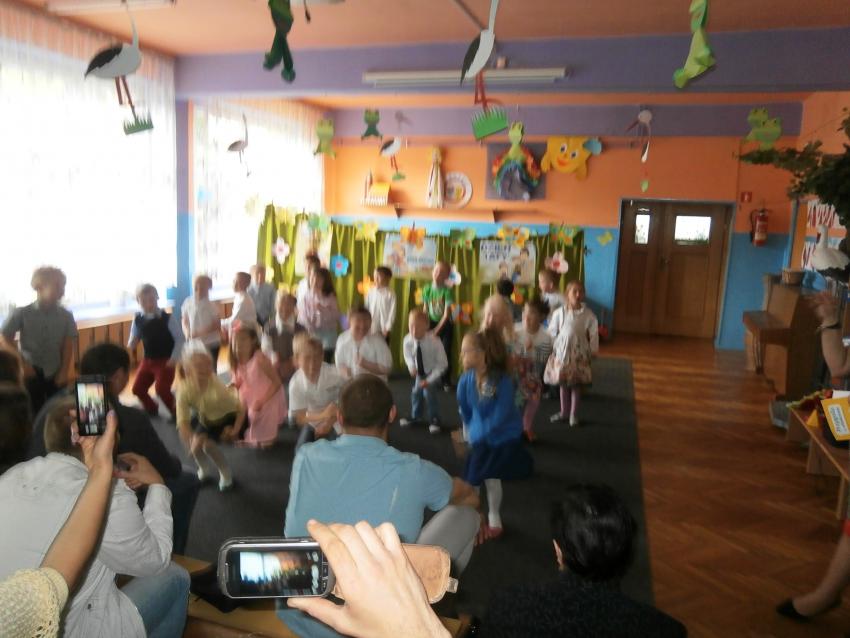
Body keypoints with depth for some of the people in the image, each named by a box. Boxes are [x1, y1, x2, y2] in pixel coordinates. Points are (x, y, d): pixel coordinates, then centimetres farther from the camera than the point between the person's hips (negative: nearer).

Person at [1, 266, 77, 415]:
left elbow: (68, 346, 0)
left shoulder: (66, 316, -5)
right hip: (32, 374, -2)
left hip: (56, 374, 2)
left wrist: (64, 372, -4)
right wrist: (22, 363, -6)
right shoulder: (22, 314, -10)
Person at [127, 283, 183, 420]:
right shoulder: (138, 319, -2)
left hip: (165, 361, -5)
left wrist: (174, 358, -17)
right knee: (138, 388, 8)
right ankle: (151, 409, 37)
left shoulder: (168, 318, -15)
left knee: (162, 389, -16)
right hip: (147, 360, 6)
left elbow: (179, 339, -11)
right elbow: (134, 338, 10)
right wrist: (129, 348, -12)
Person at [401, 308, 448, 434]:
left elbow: (442, 364, -25)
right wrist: (411, 366, -22)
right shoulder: (407, 341, -27)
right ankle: (414, 416, 37)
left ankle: (434, 420, 9)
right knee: (416, 392, 10)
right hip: (419, 372, 4)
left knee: (429, 392, -14)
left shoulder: (434, 342, -37)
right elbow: (408, 355, -3)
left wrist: (430, 379, -26)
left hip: (433, 372, -4)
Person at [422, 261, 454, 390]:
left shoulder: (447, 291, -17)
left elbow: (447, 313, -17)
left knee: (446, 353, -2)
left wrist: (437, 330, -19)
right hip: (432, 323, 2)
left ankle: (446, 381, 12)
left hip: (445, 325, -2)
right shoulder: (427, 288, -7)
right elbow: (425, 310, 1)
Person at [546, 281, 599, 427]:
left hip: (579, 353, -1)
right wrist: (553, 349, 3)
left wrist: (591, 353, -2)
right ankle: (564, 412, 28)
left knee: (576, 385, 8)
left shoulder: (588, 315, -8)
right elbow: (552, 332, 2)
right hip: (562, 352, 1)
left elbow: (593, 335, -3)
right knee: (563, 384, 12)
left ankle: (574, 414, 22)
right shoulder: (559, 312, -6)